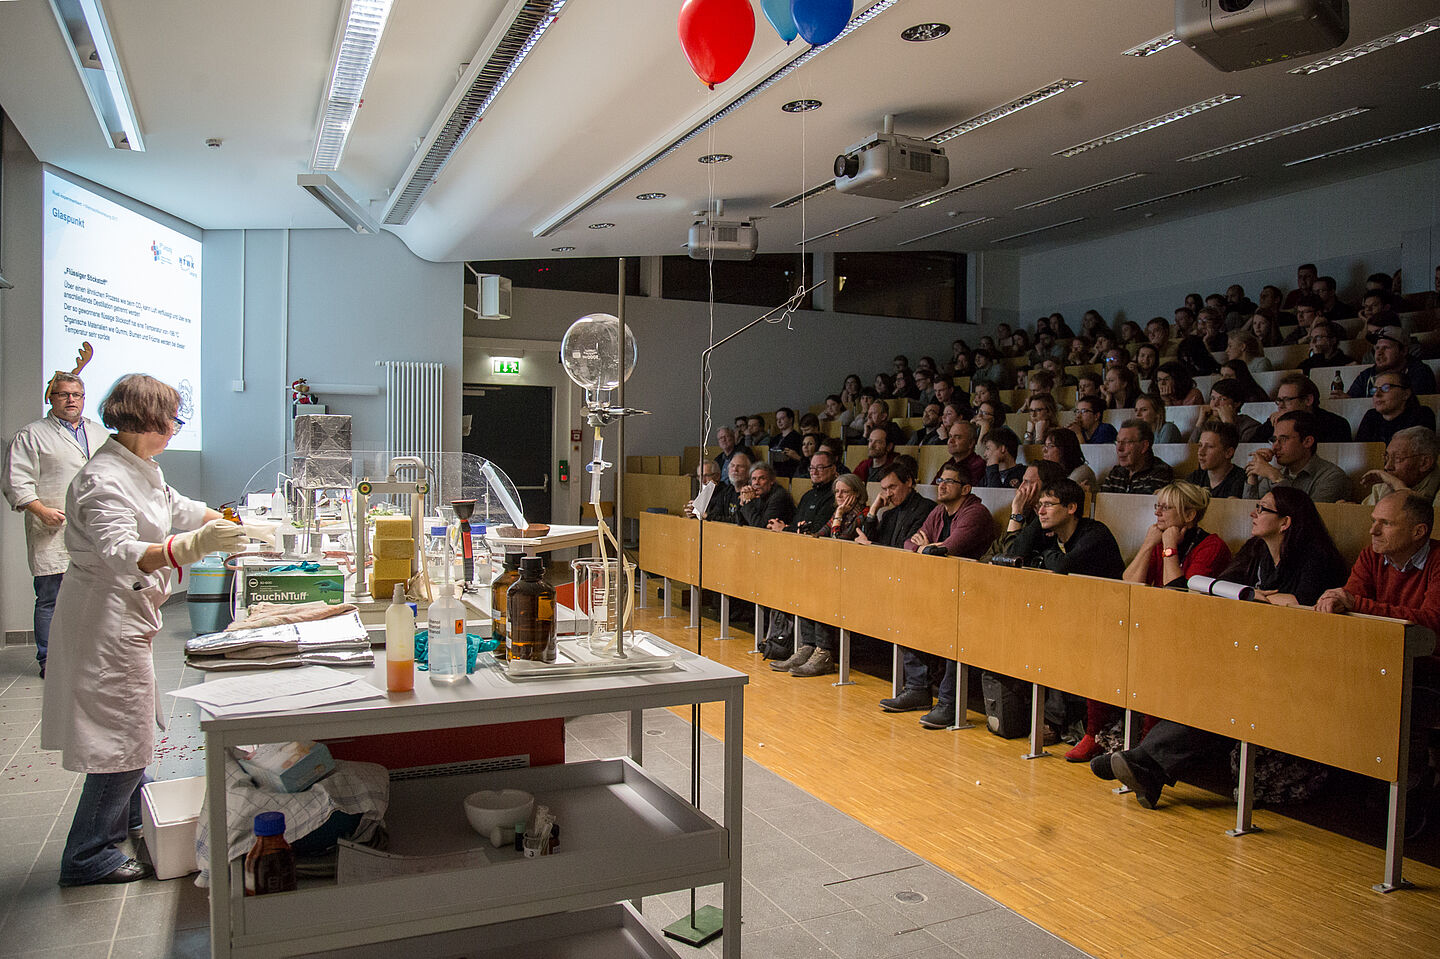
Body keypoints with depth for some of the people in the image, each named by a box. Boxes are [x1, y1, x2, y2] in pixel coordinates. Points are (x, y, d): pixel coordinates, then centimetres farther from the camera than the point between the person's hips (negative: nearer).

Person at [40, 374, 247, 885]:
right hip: (107, 618, -10)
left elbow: (179, 507, 24)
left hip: (127, 616, 11)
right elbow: (119, 552, -38)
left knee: (134, 724, 24)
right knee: (124, 736, -3)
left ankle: (130, 814, 44)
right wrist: (192, 545, -53)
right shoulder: (104, 480, -24)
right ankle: (89, 856, 10)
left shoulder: (140, 469, 8)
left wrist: (239, 527, 23)